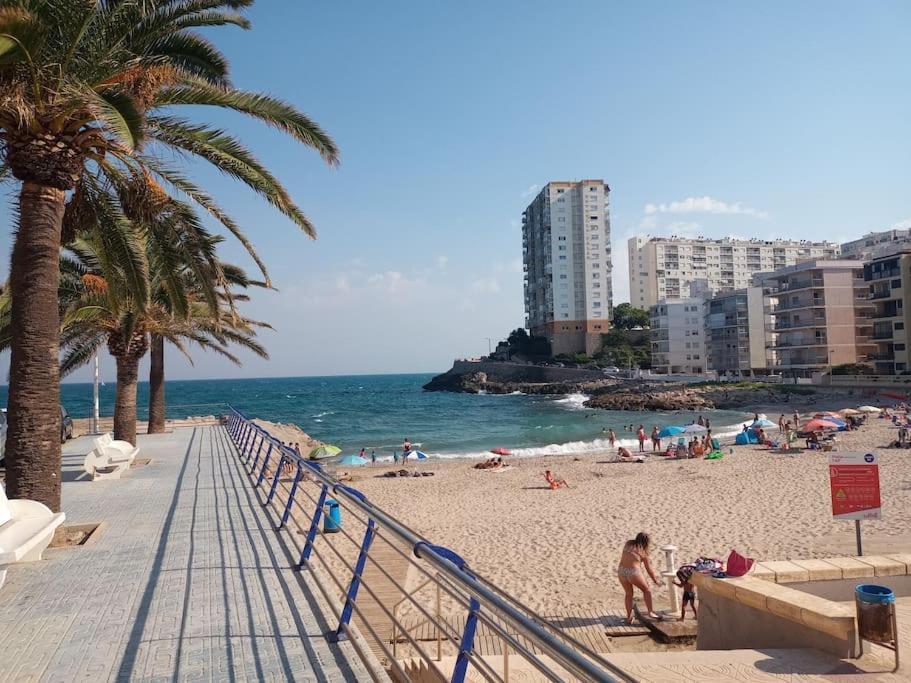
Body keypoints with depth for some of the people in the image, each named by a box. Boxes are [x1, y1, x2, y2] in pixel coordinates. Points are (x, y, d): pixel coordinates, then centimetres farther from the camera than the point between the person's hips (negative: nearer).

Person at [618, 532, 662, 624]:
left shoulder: (628, 544, 9)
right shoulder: (643, 552, 3)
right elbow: (649, 569, 11)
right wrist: (655, 581, 26)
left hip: (621, 571, 4)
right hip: (633, 572, -4)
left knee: (628, 593, 23)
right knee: (646, 590, 21)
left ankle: (629, 617, 22)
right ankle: (650, 612, 19)